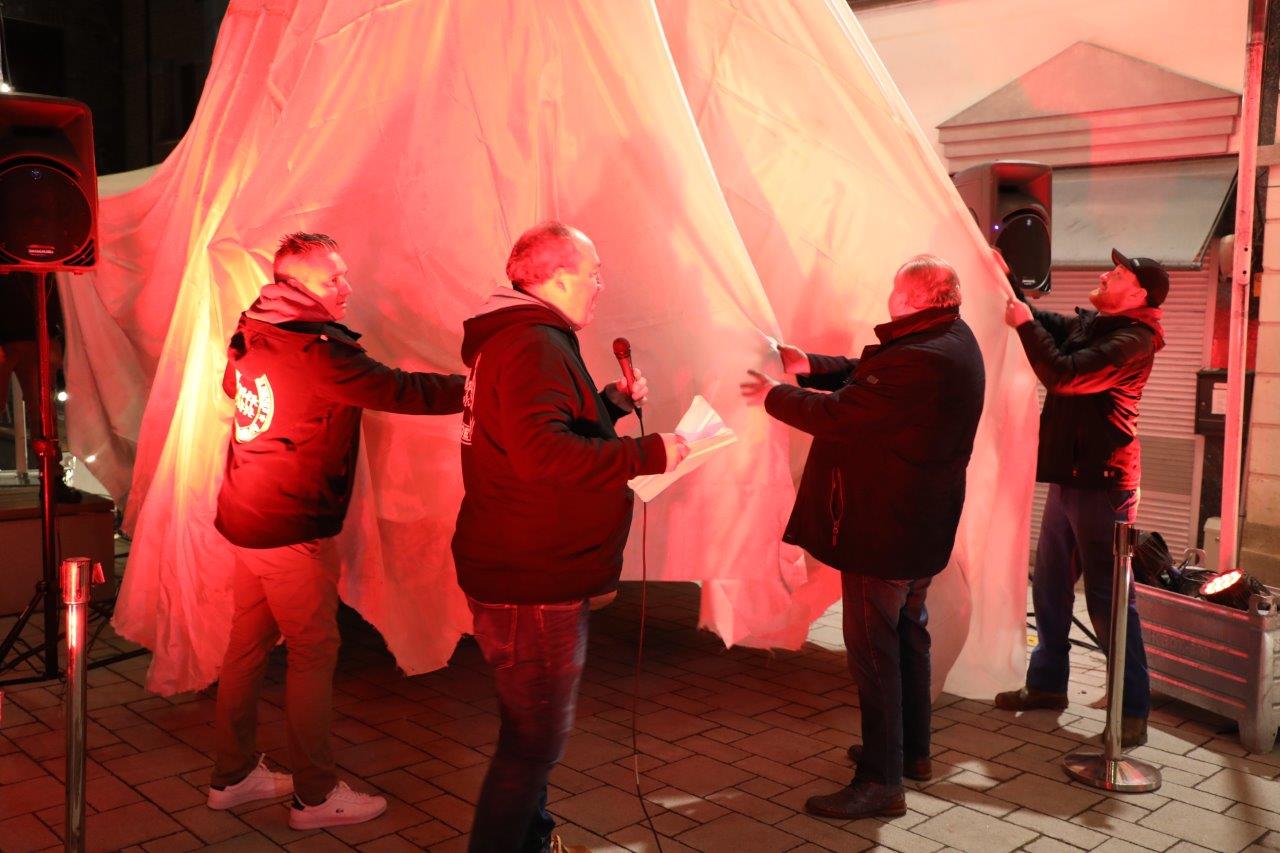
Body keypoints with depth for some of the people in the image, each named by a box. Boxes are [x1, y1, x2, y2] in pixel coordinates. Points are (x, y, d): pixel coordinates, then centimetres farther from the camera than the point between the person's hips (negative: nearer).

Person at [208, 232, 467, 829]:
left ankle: (234, 775, 29)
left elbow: (232, 383, 29)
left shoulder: (251, 339, 7)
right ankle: (316, 795, 11)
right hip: (291, 530, -9)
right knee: (314, 652, 1)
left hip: (246, 518, 9)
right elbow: (402, 391, -21)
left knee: (248, 643, 16)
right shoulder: (316, 351, -20)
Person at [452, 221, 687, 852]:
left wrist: (612, 403, 16)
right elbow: (542, 452, -33)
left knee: (532, 730, 26)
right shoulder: (535, 345, -20)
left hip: (529, 573, 12)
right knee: (536, 740, -1)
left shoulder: (512, 338, 16)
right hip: (532, 583, -12)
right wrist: (647, 453, -28)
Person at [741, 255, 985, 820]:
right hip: (922, 530, 11)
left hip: (882, 530, -11)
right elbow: (867, 375, 13)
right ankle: (912, 750, 37)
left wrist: (773, 395, -10)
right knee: (907, 635, 22)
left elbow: (841, 417, -25)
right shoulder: (953, 340, 6)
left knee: (872, 649, -2)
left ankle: (881, 781, 6)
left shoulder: (920, 360, -28)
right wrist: (808, 365, 3)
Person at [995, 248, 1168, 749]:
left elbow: (1064, 375, -23)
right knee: (1049, 586, 16)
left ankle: (1133, 712, 3)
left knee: (1108, 600, -6)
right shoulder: (1090, 324, 12)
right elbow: (1049, 327, 28)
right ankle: (1047, 684, 29)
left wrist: (1025, 323, -13)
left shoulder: (1133, 339, -15)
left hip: (1102, 484, -9)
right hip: (1068, 477, 9)